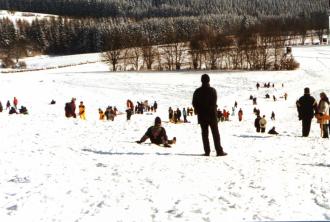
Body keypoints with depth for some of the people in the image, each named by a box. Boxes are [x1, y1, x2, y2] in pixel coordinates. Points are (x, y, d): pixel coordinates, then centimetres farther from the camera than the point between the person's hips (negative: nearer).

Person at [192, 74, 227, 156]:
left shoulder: (197, 91, 1)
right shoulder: (212, 90, -8)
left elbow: (194, 103, 3)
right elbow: (214, 103, -11)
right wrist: (213, 110, 5)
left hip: (202, 116, 2)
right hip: (212, 115, -2)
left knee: (204, 133, 7)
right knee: (215, 133, 2)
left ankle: (207, 151, 4)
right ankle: (219, 151, -1)